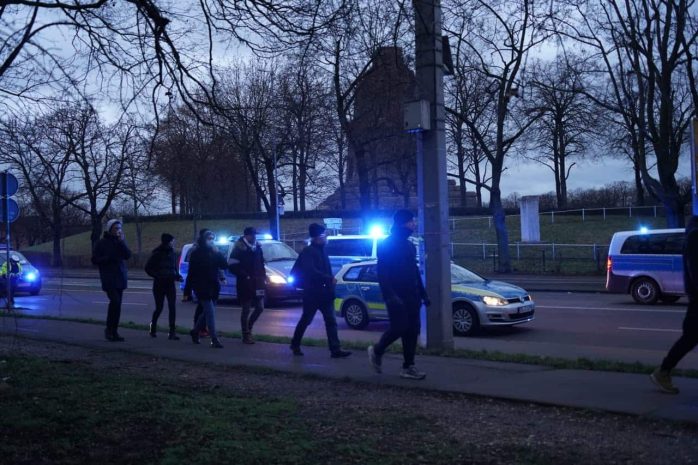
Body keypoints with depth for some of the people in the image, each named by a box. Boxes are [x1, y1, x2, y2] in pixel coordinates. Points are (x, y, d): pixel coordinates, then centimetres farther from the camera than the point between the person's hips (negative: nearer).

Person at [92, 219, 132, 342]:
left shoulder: (120, 242, 11)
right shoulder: (102, 243, -2)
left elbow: (128, 255, -2)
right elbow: (95, 260, -2)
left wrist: (121, 242, -12)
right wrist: (108, 258, -16)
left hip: (120, 277, 5)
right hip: (109, 278, -5)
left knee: (117, 304, 6)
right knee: (115, 301, -18)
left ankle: (114, 332, 12)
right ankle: (109, 329, -6)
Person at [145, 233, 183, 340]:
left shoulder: (172, 254, 7)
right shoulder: (157, 254, -6)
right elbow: (148, 268, -5)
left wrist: (177, 276, -2)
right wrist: (157, 276, -16)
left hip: (170, 284, 3)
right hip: (159, 285, -3)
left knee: (172, 307, -9)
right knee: (159, 308, 4)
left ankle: (172, 332, -9)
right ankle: (153, 327, 32)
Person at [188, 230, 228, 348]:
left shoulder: (214, 252, 11)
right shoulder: (197, 254, -3)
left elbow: (224, 265, 2)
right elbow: (192, 272, -5)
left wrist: (217, 253, -12)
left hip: (213, 287, 6)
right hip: (202, 287, -6)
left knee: (207, 312, 14)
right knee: (210, 312, -12)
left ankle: (195, 332, 35)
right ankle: (214, 340, -11)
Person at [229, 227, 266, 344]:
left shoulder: (257, 247, 8)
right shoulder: (239, 249, -11)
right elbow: (233, 266, -15)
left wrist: (263, 275, 6)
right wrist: (245, 276, -20)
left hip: (257, 283, 6)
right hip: (245, 284, -6)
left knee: (260, 308, 8)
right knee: (246, 310, 1)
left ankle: (248, 327, 29)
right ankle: (246, 335, 10)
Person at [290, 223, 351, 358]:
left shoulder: (322, 251, 12)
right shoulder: (308, 252, -13)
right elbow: (310, 271, -26)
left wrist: (330, 280, 4)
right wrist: (330, 279, -25)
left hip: (324, 292, 7)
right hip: (312, 293, -7)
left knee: (331, 321, 0)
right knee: (306, 320, 7)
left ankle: (335, 349, -2)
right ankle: (295, 345, 25)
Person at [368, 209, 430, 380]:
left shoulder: (409, 245, 16)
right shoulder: (387, 244, -8)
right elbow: (382, 272, -15)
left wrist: (422, 293, 15)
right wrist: (389, 295, -24)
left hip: (411, 295, 8)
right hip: (397, 296, -8)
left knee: (412, 330, 3)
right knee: (399, 327, -10)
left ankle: (408, 367, 8)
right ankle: (376, 351, 14)